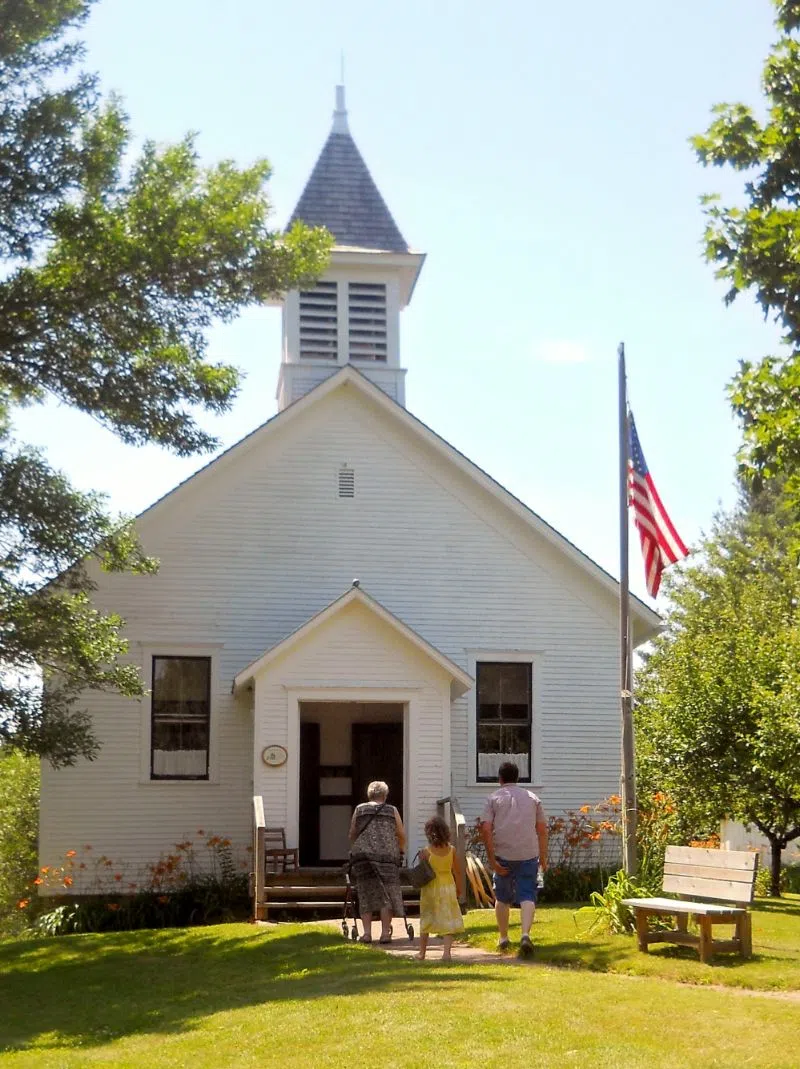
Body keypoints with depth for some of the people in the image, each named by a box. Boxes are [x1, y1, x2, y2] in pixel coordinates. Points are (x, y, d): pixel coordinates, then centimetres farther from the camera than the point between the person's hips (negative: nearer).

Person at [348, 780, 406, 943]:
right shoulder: (392, 811, 13)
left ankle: (367, 933, 1)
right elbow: (402, 835, 17)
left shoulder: (359, 809, 15)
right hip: (387, 855, -1)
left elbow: (352, 834, 18)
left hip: (362, 855, 1)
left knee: (365, 894, 6)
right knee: (387, 894, 3)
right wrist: (400, 851, 33)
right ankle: (385, 933, 0)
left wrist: (354, 850, 34)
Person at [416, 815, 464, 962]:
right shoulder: (451, 850, -4)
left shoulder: (426, 852, -12)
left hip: (431, 888, -1)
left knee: (426, 921, 14)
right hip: (448, 887, 1)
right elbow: (457, 871, 3)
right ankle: (447, 951, -9)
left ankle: (422, 952, 23)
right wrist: (460, 889, 14)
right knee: (448, 921, 5)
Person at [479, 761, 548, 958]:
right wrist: (543, 857, 16)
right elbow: (542, 830, 10)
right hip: (528, 854, 1)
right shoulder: (532, 797, 13)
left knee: (502, 897, 16)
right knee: (527, 896, -3)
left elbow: (486, 829, -6)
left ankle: (503, 938, 24)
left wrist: (492, 859, -6)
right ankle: (525, 935, -23)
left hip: (503, 855, 0)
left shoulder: (493, 798, 5)